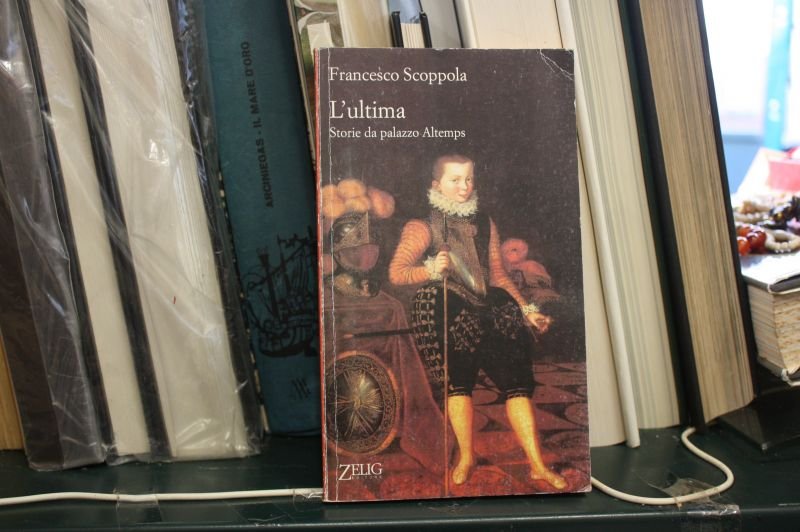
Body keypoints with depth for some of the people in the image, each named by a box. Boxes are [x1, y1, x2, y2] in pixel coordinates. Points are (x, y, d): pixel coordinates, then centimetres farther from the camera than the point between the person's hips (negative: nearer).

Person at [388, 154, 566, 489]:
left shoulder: (485, 224, 22)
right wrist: (431, 270, -19)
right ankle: (466, 457, -14)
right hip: (444, 308, -3)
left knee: (515, 376, -15)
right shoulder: (422, 227, 7)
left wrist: (527, 310, 14)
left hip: (487, 305, 3)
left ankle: (537, 465, -15)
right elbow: (396, 273, -2)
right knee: (457, 374, -25)